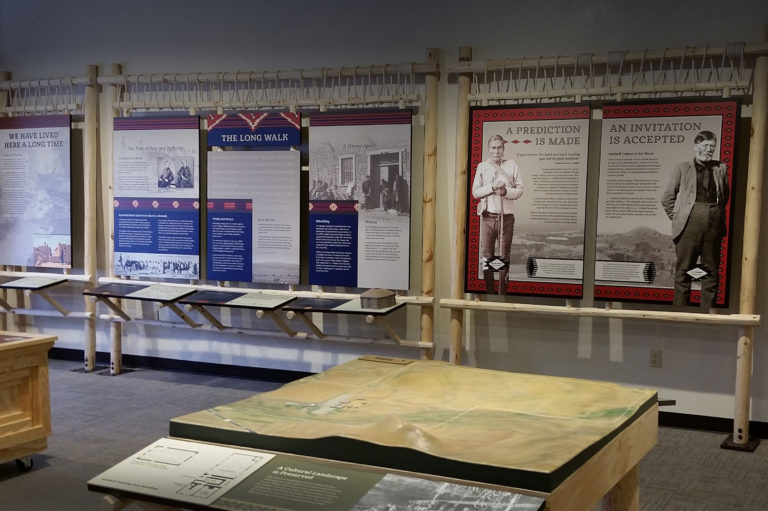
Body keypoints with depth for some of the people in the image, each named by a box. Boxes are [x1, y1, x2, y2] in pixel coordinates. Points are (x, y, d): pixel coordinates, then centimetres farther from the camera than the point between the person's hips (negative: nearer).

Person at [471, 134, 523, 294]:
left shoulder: (512, 165, 5)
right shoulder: (482, 166, 7)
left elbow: (519, 191, 3)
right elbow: (475, 192, 2)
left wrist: (505, 191, -15)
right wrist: (492, 187, -12)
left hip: (506, 216, -1)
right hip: (487, 216, 1)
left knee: (504, 257, 3)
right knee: (487, 256, 2)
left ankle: (502, 294, 9)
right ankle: (488, 293, 11)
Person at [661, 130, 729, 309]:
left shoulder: (721, 169, 15)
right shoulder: (682, 168, 7)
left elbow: (726, 196, 20)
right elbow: (667, 197, 6)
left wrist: (719, 215, 10)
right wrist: (676, 218, 2)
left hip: (714, 222, 3)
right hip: (690, 222, -3)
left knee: (711, 269, 6)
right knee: (684, 268, 0)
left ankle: (708, 312, 12)